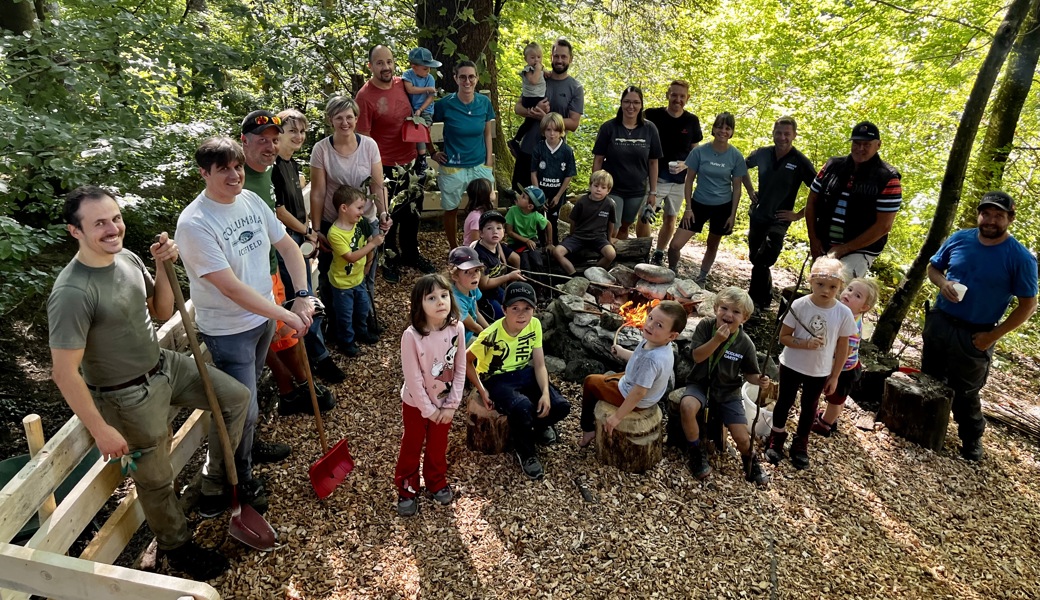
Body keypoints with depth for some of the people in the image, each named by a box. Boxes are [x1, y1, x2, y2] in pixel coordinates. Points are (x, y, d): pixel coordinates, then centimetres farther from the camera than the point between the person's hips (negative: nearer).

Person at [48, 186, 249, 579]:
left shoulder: (128, 258, -6)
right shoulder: (72, 293, -29)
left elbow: (162, 311, 6)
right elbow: (65, 373, -25)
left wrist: (163, 267, -11)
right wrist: (102, 431, -19)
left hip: (164, 365, 7)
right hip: (129, 397, -7)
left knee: (236, 397, 11)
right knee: (156, 479, 11)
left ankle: (215, 481, 29)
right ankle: (177, 547, 38)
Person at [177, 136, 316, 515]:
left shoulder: (251, 201, -3)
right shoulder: (194, 223, -26)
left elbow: (287, 246, 3)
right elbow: (231, 288, -30)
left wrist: (302, 295, -10)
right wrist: (286, 315, -27)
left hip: (263, 317, 7)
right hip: (228, 331, -7)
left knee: (249, 392, 27)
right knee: (243, 409, 3)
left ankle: (248, 448, 51)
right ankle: (238, 479, 29)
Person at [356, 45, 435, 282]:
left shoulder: (402, 84, 1)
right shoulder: (365, 96, -16)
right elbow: (363, 138, -14)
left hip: (412, 161, 6)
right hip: (387, 166, -6)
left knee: (412, 211, 18)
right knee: (388, 216, 5)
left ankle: (411, 254, 37)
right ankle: (390, 260, 25)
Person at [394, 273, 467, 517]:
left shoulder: (456, 328, -18)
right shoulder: (412, 335, -29)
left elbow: (460, 369, -9)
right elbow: (413, 378, -22)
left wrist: (451, 404, -9)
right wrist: (428, 409, -15)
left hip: (445, 401, 3)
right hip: (415, 403, -3)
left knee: (438, 446, 24)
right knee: (411, 447, 19)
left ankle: (437, 482, 48)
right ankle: (407, 489, 41)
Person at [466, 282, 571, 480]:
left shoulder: (534, 325, -12)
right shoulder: (491, 335, -26)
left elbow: (539, 365, -7)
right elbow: (465, 360, -11)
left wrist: (545, 393, -22)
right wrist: (482, 390, -14)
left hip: (524, 374, 5)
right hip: (496, 380, -4)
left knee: (560, 406, -16)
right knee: (523, 408, -35)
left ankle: (537, 425, 19)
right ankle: (525, 450, -5)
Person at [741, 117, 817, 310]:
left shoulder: (801, 162, -15)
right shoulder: (762, 153, -3)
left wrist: (798, 215, -13)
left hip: (778, 221, -5)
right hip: (757, 217, 5)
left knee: (761, 263, -14)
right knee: (755, 260, 16)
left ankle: (755, 302, 1)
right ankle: (766, 297, 37)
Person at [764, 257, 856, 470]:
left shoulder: (844, 314, -15)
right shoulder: (799, 305, -19)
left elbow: (842, 348, -4)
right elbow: (784, 337, -13)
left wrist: (834, 376, -1)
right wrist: (805, 343, -30)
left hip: (820, 372, 1)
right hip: (792, 365, -1)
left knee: (809, 407, 18)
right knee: (784, 402, 16)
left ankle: (800, 445, 38)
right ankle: (776, 439, 36)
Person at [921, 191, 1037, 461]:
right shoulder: (959, 239, -3)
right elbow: (933, 267, 11)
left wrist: (992, 336, -14)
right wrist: (943, 283, -13)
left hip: (974, 336, -4)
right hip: (938, 322, 4)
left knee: (965, 392, 8)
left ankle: (972, 439, 29)